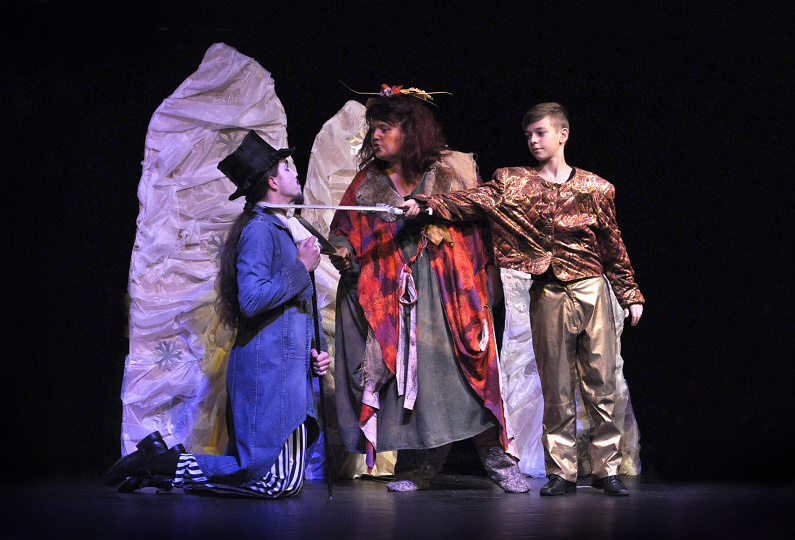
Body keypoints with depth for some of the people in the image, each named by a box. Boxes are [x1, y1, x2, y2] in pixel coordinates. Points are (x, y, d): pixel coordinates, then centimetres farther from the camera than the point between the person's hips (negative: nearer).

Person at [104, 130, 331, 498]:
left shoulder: (282, 229, 23)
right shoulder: (260, 228, -9)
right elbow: (252, 299, -23)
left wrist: (313, 351, 15)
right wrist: (302, 268, -13)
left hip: (289, 368, 10)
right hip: (269, 367, -10)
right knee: (277, 481, -14)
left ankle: (161, 456, 9)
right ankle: (163, 465, -8)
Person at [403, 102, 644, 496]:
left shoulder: (596, 188, 6)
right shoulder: (513, 183, 5)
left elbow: (613, 248, 12)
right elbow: (470, 201, -8)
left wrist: (630, 295, 12)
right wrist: (425, 203, -23)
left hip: (593, 290, 0)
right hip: (548, 296, 0)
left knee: (601, 384, 1)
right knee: (556, 388, 2)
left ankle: (606, 469, 10)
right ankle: (561, 473, 8)